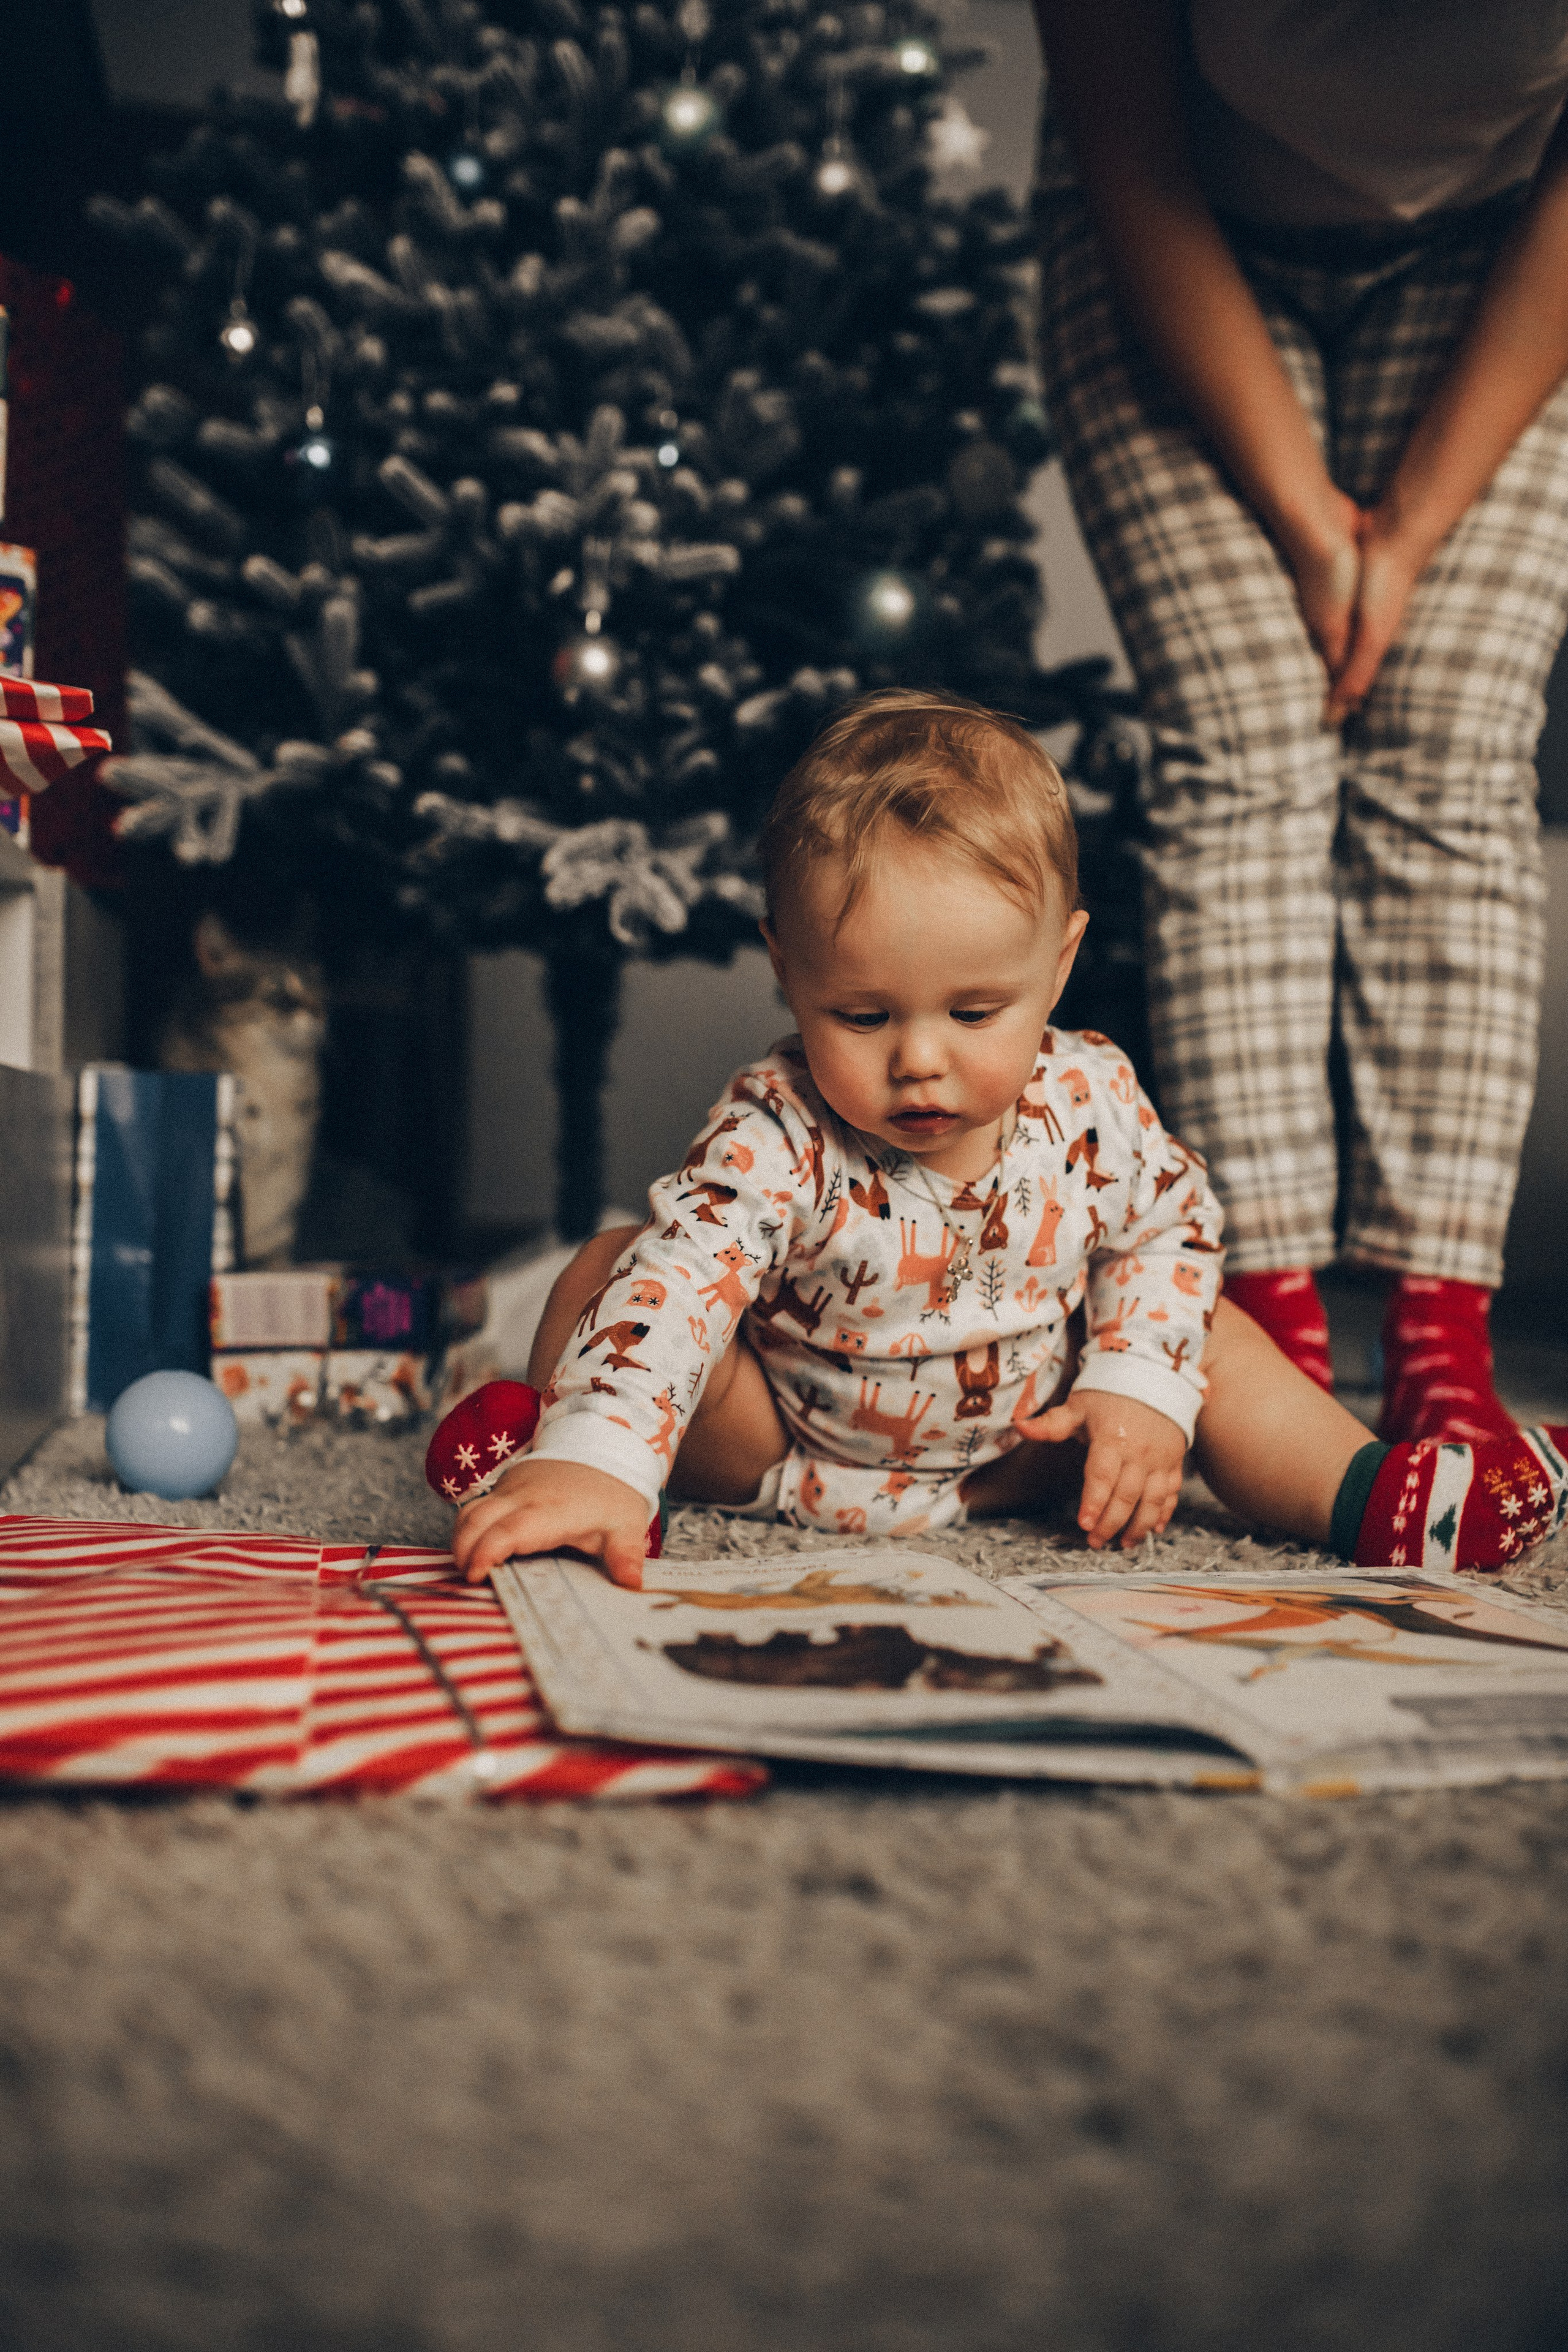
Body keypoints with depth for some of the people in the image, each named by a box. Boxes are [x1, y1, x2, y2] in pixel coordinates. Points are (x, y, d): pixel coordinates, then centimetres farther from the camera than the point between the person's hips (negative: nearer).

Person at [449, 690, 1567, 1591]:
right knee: (613, 1265, -22)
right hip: (794, 1435, -3)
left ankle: (1368, 1496, -2)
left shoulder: (1090, 1101, -17)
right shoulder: (777, 1142, -30)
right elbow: (677, 1281, -41)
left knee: (1194, 1326, -6)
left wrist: (1136, 1387, -14)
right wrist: (591, 1463, -56)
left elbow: (1167, 1225, 0)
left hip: (1021, 1432, 4)